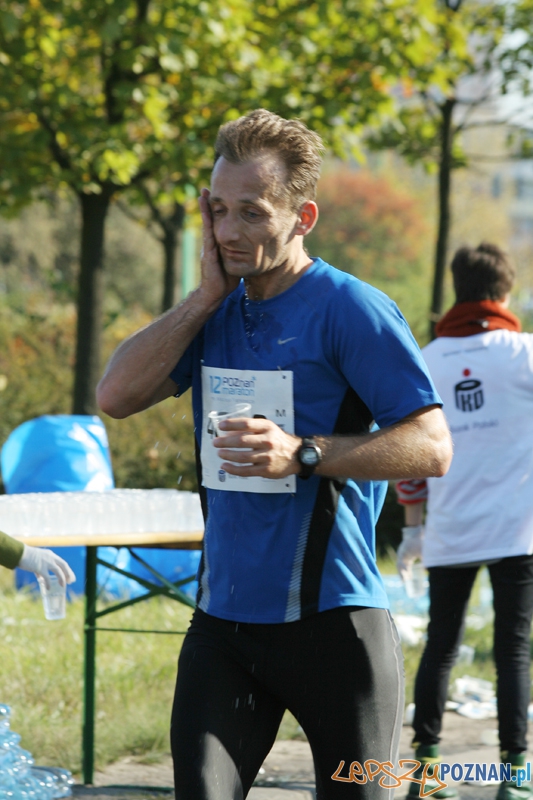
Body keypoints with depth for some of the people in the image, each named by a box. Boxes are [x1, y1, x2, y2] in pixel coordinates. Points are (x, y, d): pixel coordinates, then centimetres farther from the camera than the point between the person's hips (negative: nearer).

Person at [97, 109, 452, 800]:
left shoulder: (352, 310, -9)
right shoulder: (218, 312, 11)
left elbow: (432, 447, -14)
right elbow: (116, 396, 2)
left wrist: (302, 455, -26)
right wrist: (207, 296, -3)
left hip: (331, 621, -5)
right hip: (224, 619, 5)